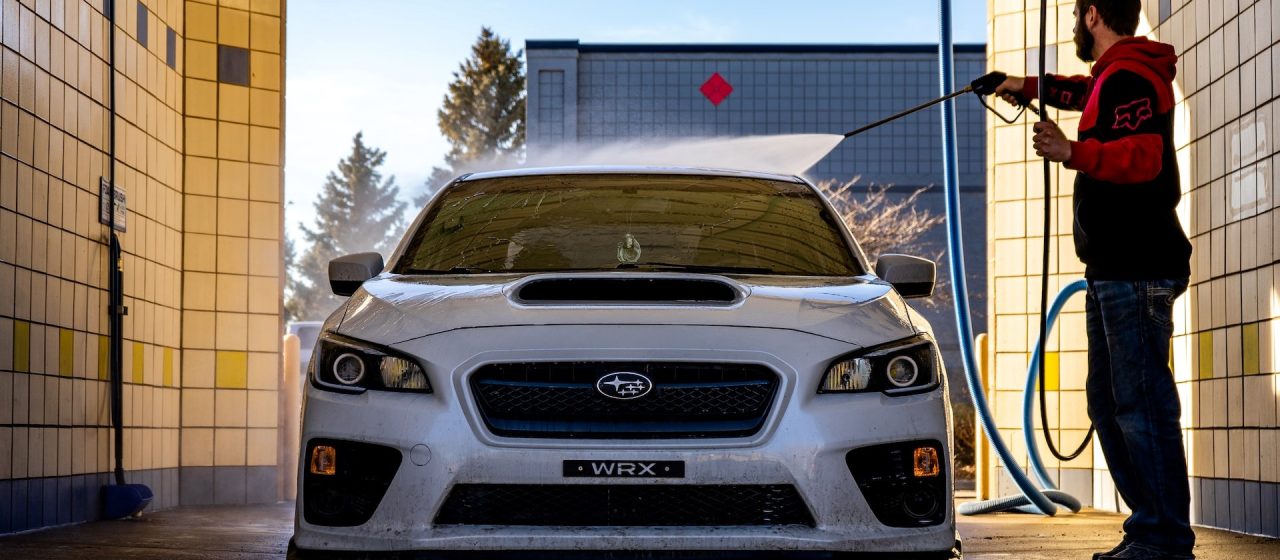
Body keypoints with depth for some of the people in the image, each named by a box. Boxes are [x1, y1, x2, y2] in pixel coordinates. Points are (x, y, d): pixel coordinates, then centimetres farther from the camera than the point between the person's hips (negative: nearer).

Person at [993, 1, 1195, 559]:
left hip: (1136, 271, -11)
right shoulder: (1113, 78, 21)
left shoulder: (1128, 78, -11)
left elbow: (1144, 155, -26)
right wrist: (1032, 87, 55)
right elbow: (1086, 93, 47)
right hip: (1114, 270, 11)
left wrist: (1074, 153, -31)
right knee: (1108, 401, 11)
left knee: (1141, 403, -13)